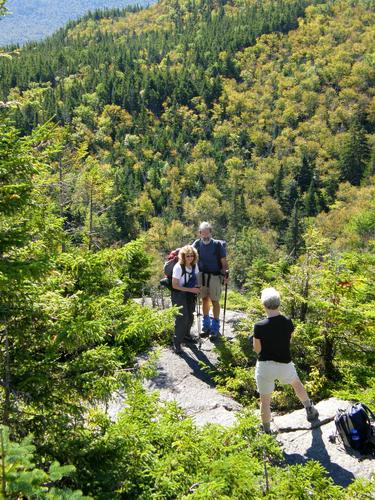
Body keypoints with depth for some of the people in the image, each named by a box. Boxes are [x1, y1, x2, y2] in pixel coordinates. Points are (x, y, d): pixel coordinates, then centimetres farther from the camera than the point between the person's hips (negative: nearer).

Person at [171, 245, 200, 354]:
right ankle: (177, 342, -3)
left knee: (190, 316, 14)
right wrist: (190, 289, -24)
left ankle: (186, 334, 39)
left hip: (191, 294, 6)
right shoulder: (178, 267, -23)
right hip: (179, 294, -6)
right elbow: (174, 285, -21)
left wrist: (196, 288, -1)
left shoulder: (195, 265, -4)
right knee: (181, 318, -13)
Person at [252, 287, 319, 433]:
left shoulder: (259, 326, -21)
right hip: (285, 365, 3)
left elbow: (257, 349, -10)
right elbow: (288, 340, 5)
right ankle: (310, 410, 51)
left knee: (265, 401, 14)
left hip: (265, 366, -3)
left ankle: (267, 432, 27)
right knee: (297, 383, 34)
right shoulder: (288, 322, -11)